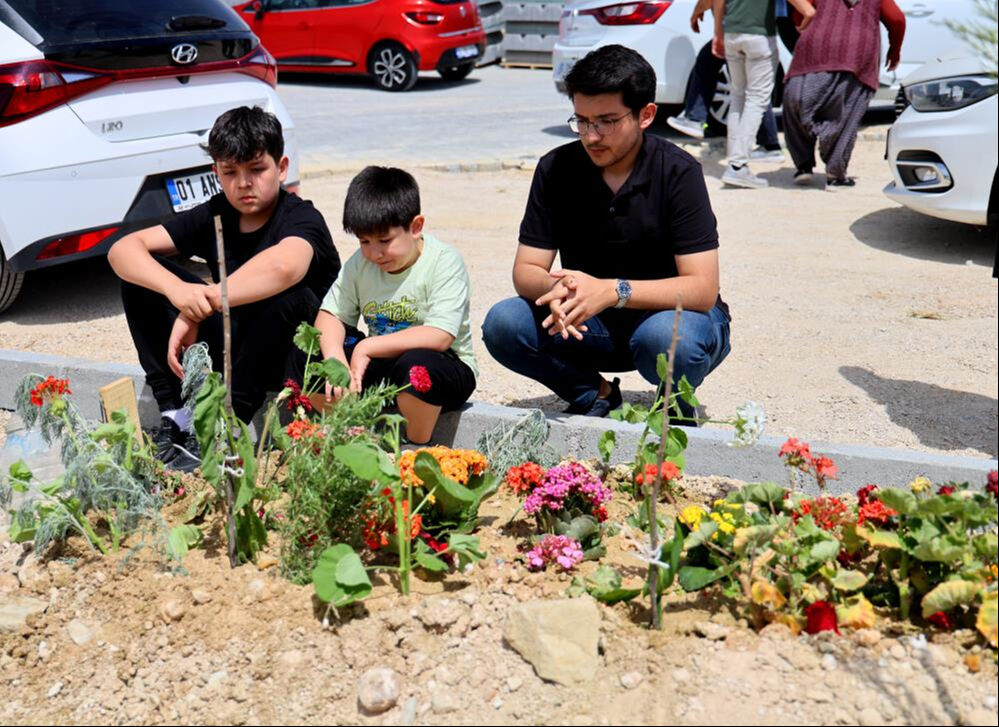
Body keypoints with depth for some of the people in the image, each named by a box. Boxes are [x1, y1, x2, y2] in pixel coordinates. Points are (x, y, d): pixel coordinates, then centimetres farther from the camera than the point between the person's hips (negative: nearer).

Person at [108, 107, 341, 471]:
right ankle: (175, 415, -12)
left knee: (282, 293, -37)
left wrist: (195, 311, -38)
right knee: (142, 272, -7)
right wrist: (175, 289, -33)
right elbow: (122, 249, -11)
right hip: (235, 345, 6)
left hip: (296, 356, -5)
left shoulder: (302, 218, -18)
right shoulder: (215, 215, -2)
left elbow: (283, 266, -45)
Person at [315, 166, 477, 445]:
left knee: (416, 364, -39)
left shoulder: (444, 262, -17)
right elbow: (330, 315, -2)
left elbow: (440, 337, -27)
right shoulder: (360, 263, 0)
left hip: (442, 365, -5)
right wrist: (335, 359, -24)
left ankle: (417, 449, -13)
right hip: (381, 366, 5)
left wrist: (367, 347, -25)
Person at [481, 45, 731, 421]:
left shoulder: (678, 172, -16)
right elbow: (526, 271, -7)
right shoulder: (556, 169, -6)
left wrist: (612, 291, -37)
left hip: (670, 312, -3)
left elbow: (702, 289, -22)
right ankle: (594, 394, 1)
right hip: (591, 322, 3)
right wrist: (555, 289, -32)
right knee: (502, 323, -20)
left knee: (667, 338, -38)